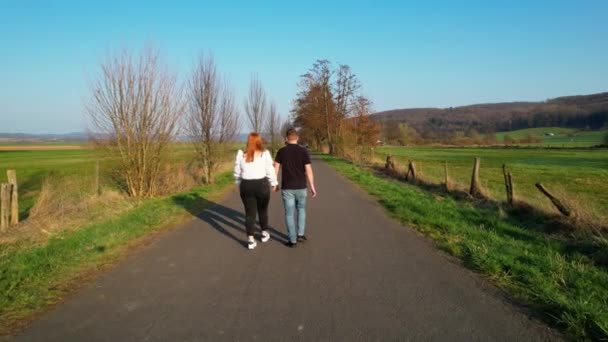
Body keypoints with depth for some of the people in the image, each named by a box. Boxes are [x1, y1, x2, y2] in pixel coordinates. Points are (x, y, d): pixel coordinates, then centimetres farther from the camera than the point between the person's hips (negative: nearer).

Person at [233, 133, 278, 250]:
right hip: (262, 185, -1)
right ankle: (264, 233, 32)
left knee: (249, 212, 6)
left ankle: (250, 240, 4)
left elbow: (237, 172, 5)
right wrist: (274, 183, 8)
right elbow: (270, 171, -5)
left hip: (246, 185, 1)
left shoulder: (241, 154, 0)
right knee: (263, 210, 19)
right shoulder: (264, 154, -6)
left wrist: (239, 184, 18)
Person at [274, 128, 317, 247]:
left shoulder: (281, 151, -4)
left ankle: (292, 240, 9)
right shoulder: (304, 151, -6)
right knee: (301, 209, 22)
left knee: (289, 214, 7)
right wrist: (312, 187, 0)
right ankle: (300, 234, 17)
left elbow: (275, 169, -3)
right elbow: (309, 171, -8)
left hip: (287, 188, -1)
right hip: (300, 187, 1)